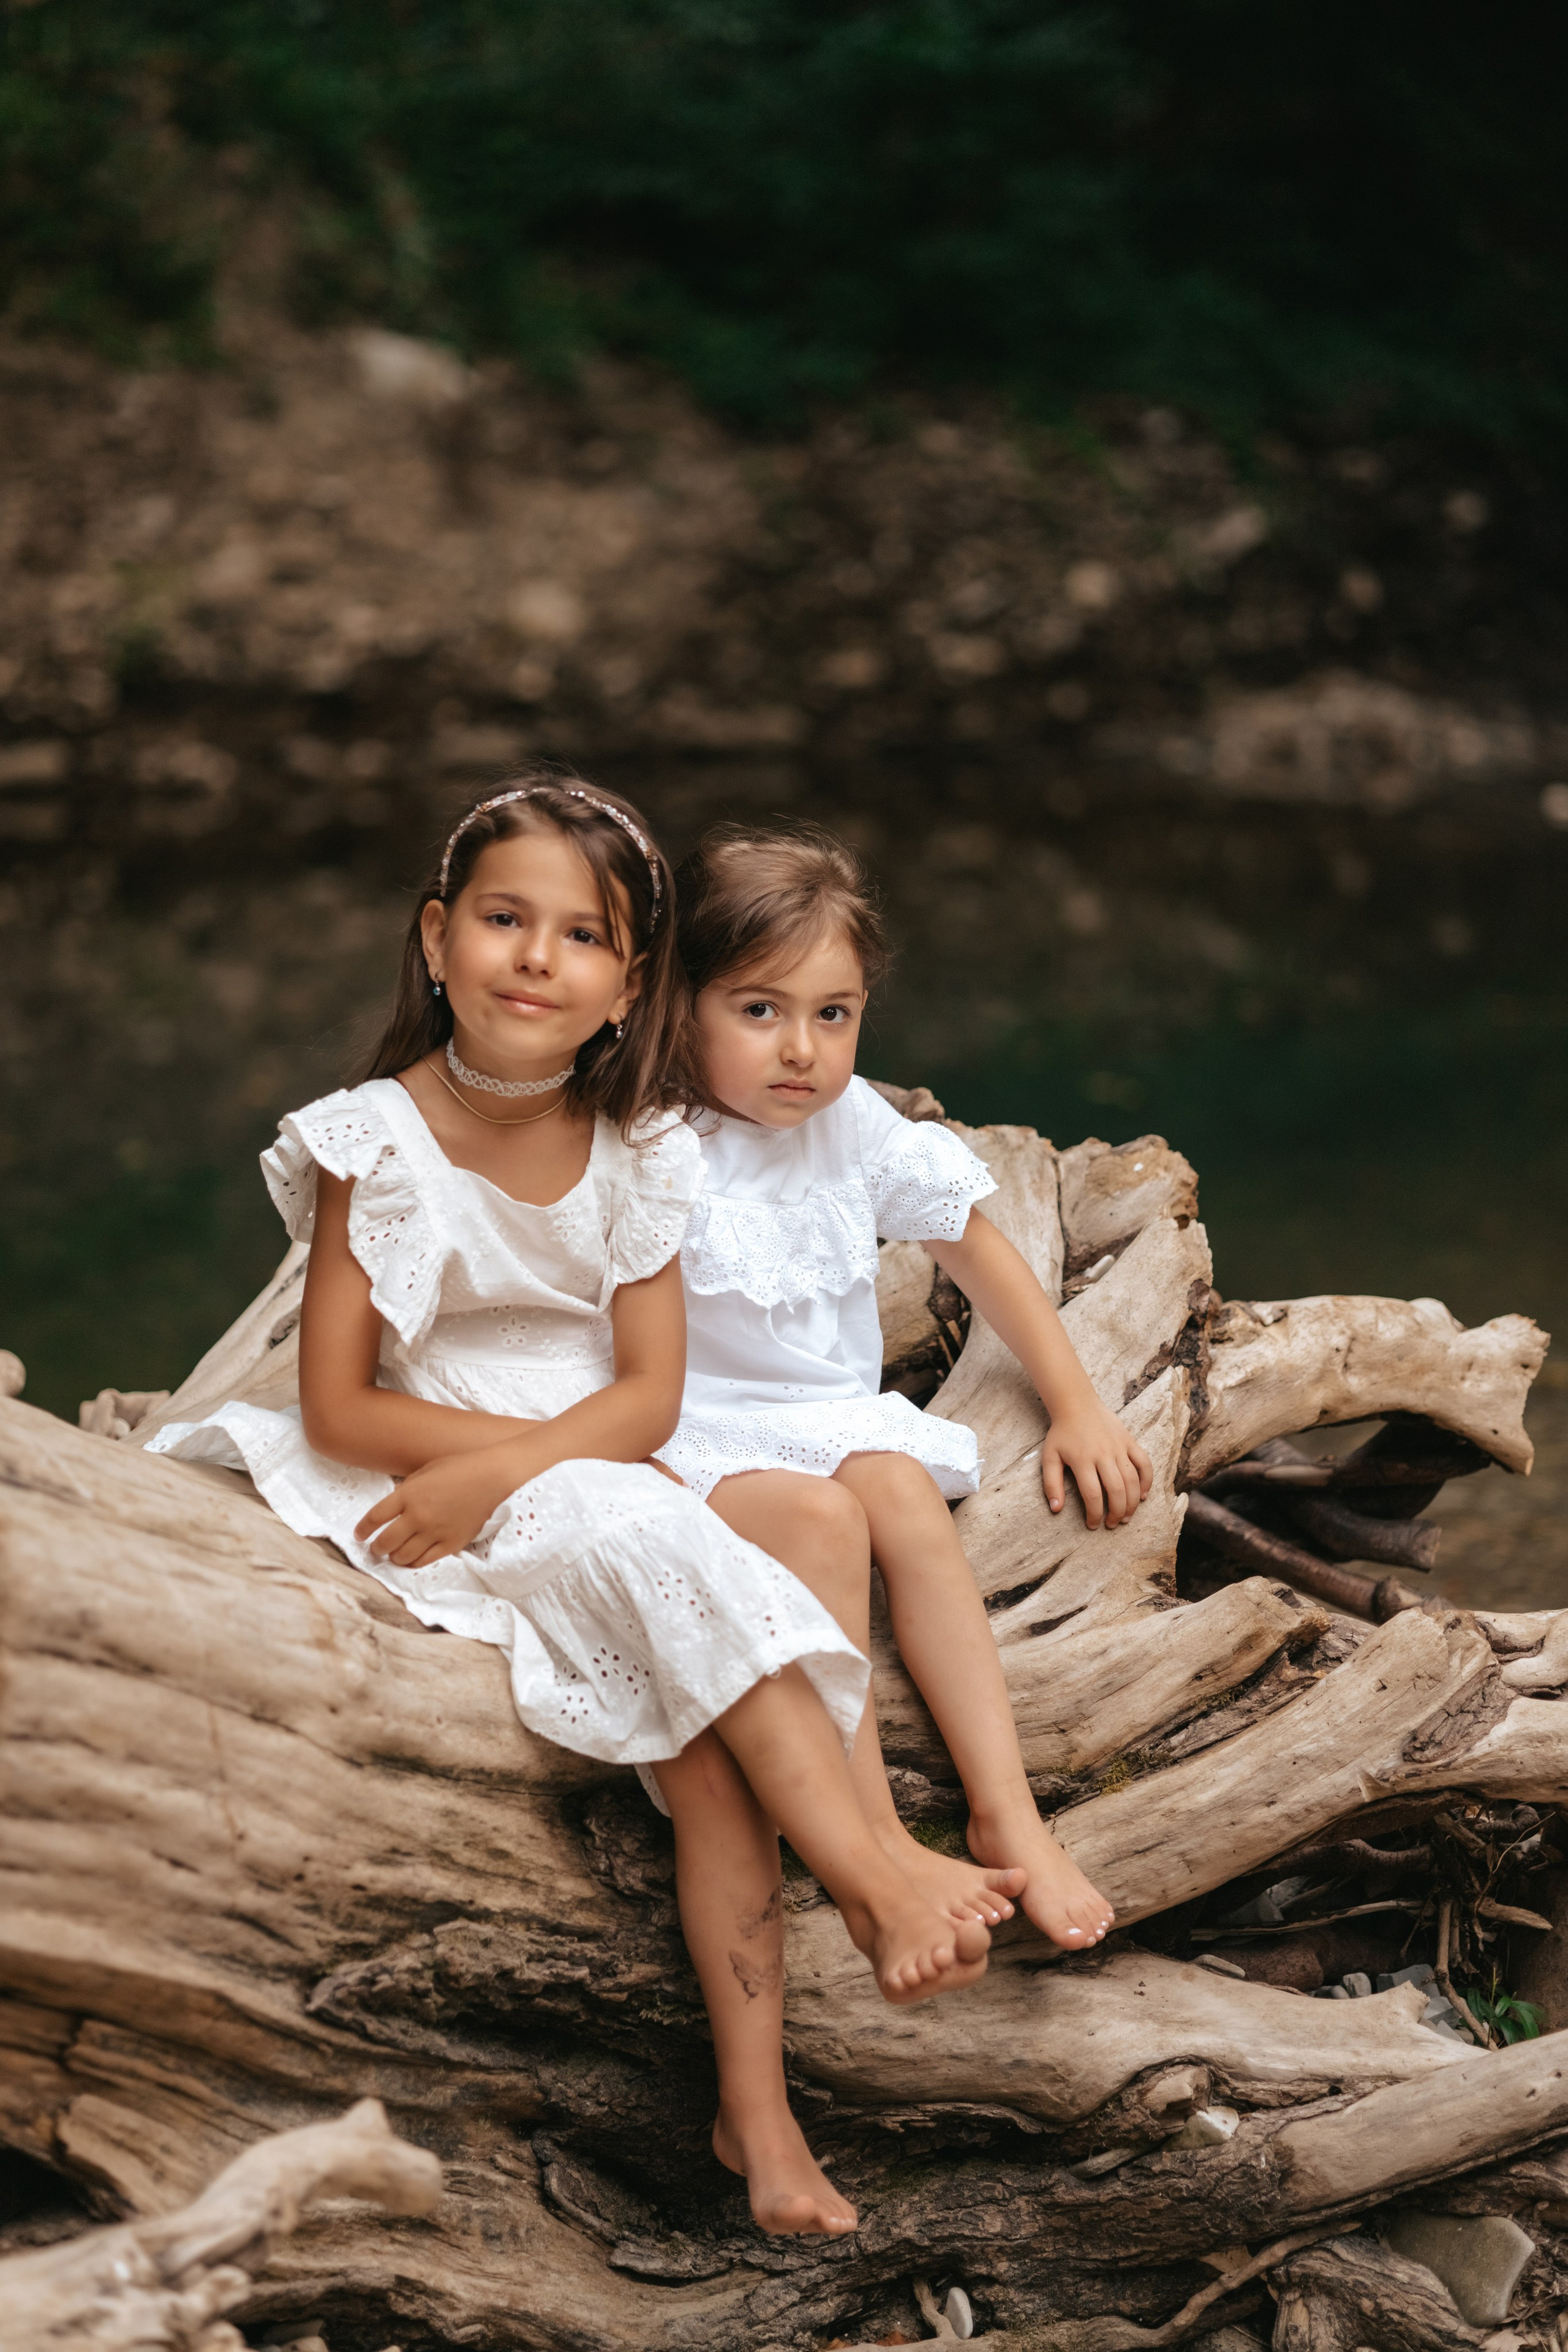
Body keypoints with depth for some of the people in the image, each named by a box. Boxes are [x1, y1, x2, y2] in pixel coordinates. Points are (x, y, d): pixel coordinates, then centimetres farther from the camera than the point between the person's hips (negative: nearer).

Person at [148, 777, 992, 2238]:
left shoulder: (635, 1152, 3)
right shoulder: (377, 1144, -7)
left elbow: (649, 1394, 0)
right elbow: (336, 1407, -9)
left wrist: (509, 1465, -18)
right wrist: (557, 1445, -12)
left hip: (606, 1488, 3)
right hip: (434, 1514, -3)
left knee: (701, 1729, -22)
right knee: (664, 1556, -31)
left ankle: (757, 2110, -23)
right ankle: (875, 1885, -30)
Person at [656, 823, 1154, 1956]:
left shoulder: (856, 1128, 2)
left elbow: (978, 1249, 13)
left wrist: (1077, 1407, 11)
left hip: (833, 1413, 4)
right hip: (698, 1430, -4)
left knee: (906, 1489, -27)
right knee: (819, 1516, -32)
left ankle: (1007, 1810, -27)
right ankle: (874, 1841, -29)